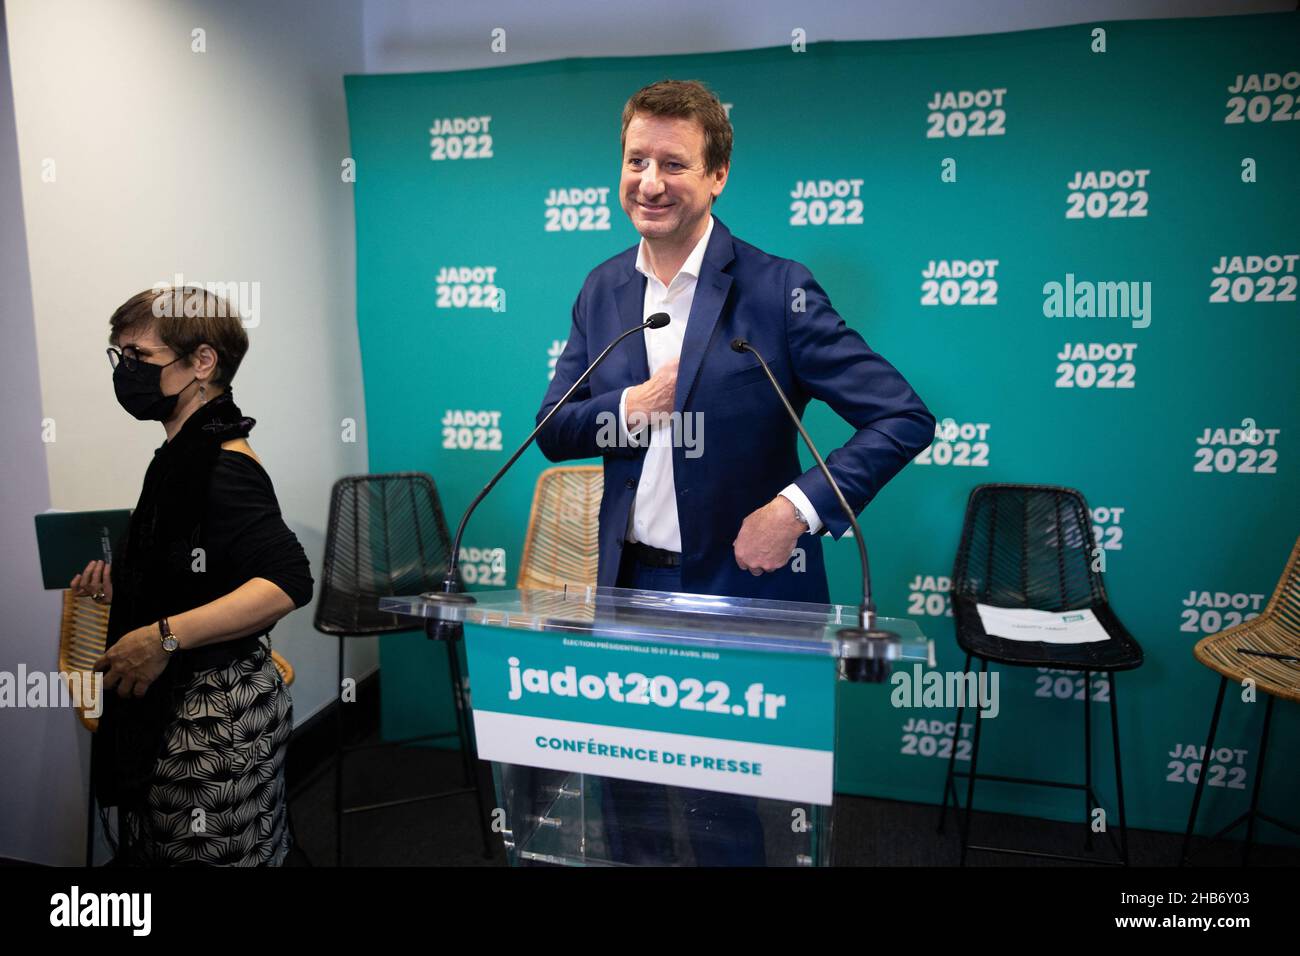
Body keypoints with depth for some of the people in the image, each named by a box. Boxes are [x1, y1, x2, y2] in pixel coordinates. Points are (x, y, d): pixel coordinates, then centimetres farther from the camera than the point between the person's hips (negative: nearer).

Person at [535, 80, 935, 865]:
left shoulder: (776, 289, -11)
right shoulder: (603, 289, 5)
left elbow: (905, 418, -14)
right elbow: (553, 431, 6)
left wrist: (797, 509, -22)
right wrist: (628, 408, -13)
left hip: (740, 588, -4)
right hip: (628, 583, 5)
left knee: (727, 820, 12)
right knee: (631, 806, 20)